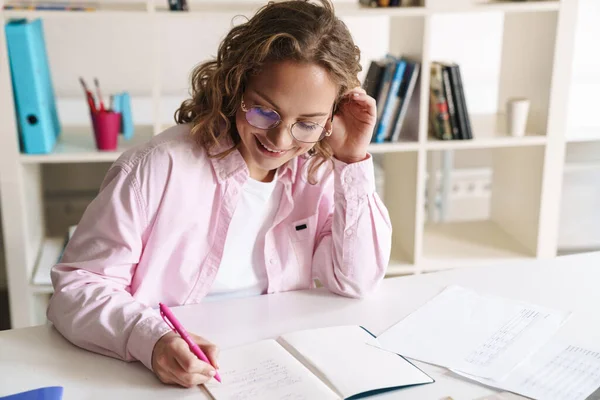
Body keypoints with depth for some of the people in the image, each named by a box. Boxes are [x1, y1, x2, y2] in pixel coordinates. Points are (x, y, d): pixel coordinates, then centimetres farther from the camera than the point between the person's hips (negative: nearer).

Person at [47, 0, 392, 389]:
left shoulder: (317, 171, -2)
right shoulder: (159, 168, -17)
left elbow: (358, 283, -5)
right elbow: (77, 287, -14)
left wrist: (353, 163, -12)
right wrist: (151, 339, -33)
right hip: (159, 380, -2)